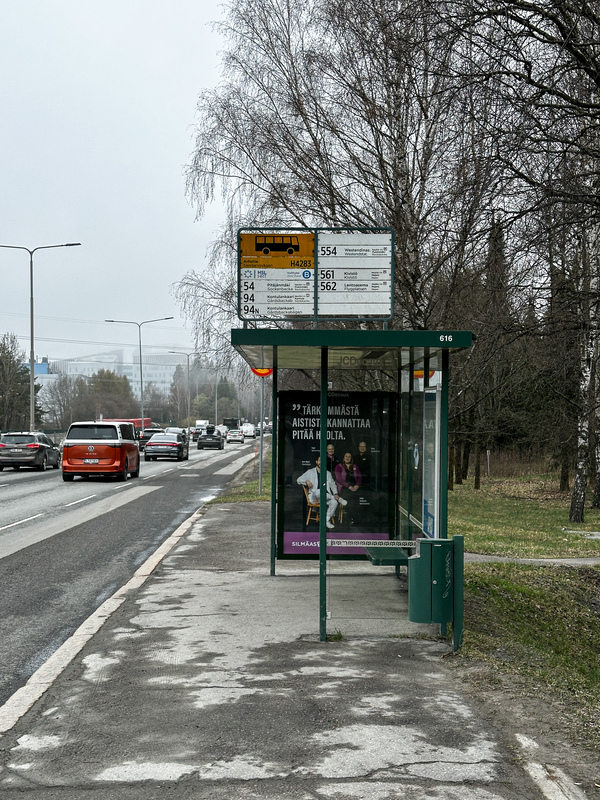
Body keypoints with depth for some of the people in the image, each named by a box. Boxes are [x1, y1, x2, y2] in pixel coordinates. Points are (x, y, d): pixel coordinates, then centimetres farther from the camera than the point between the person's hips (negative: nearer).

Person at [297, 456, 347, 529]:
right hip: (314, 496, -2)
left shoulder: (328, 473, 21)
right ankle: (338, 499, -25)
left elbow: (332, 484, 18)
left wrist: (335, 494, -2)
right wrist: (306, 481, -13)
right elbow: (299, 480, 10)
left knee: (334, 502, -32)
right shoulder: (310, 472, 13)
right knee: (318, 491, -41)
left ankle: (327, 520, -21)